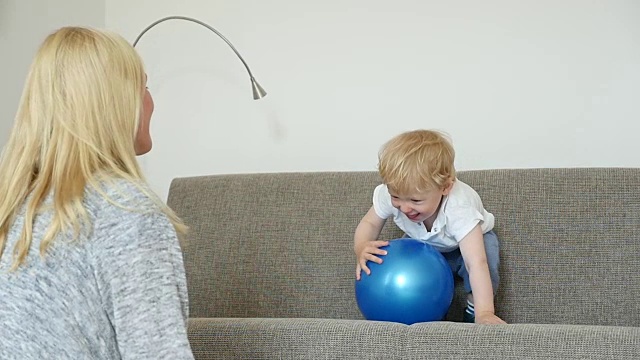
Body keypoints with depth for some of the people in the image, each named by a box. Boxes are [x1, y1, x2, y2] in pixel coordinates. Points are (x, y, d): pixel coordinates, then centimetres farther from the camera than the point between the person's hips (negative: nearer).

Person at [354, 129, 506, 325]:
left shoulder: (459, 209, -44)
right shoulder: (390, 195, -33)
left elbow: (476, 263, -50)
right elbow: (369, 223, -14)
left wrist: (484, 313, -60)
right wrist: (361, 249, -38)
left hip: (469, 239, -3)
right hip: (423, 243, 4)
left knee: (486, 254, -34)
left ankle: (474, 310, -10)